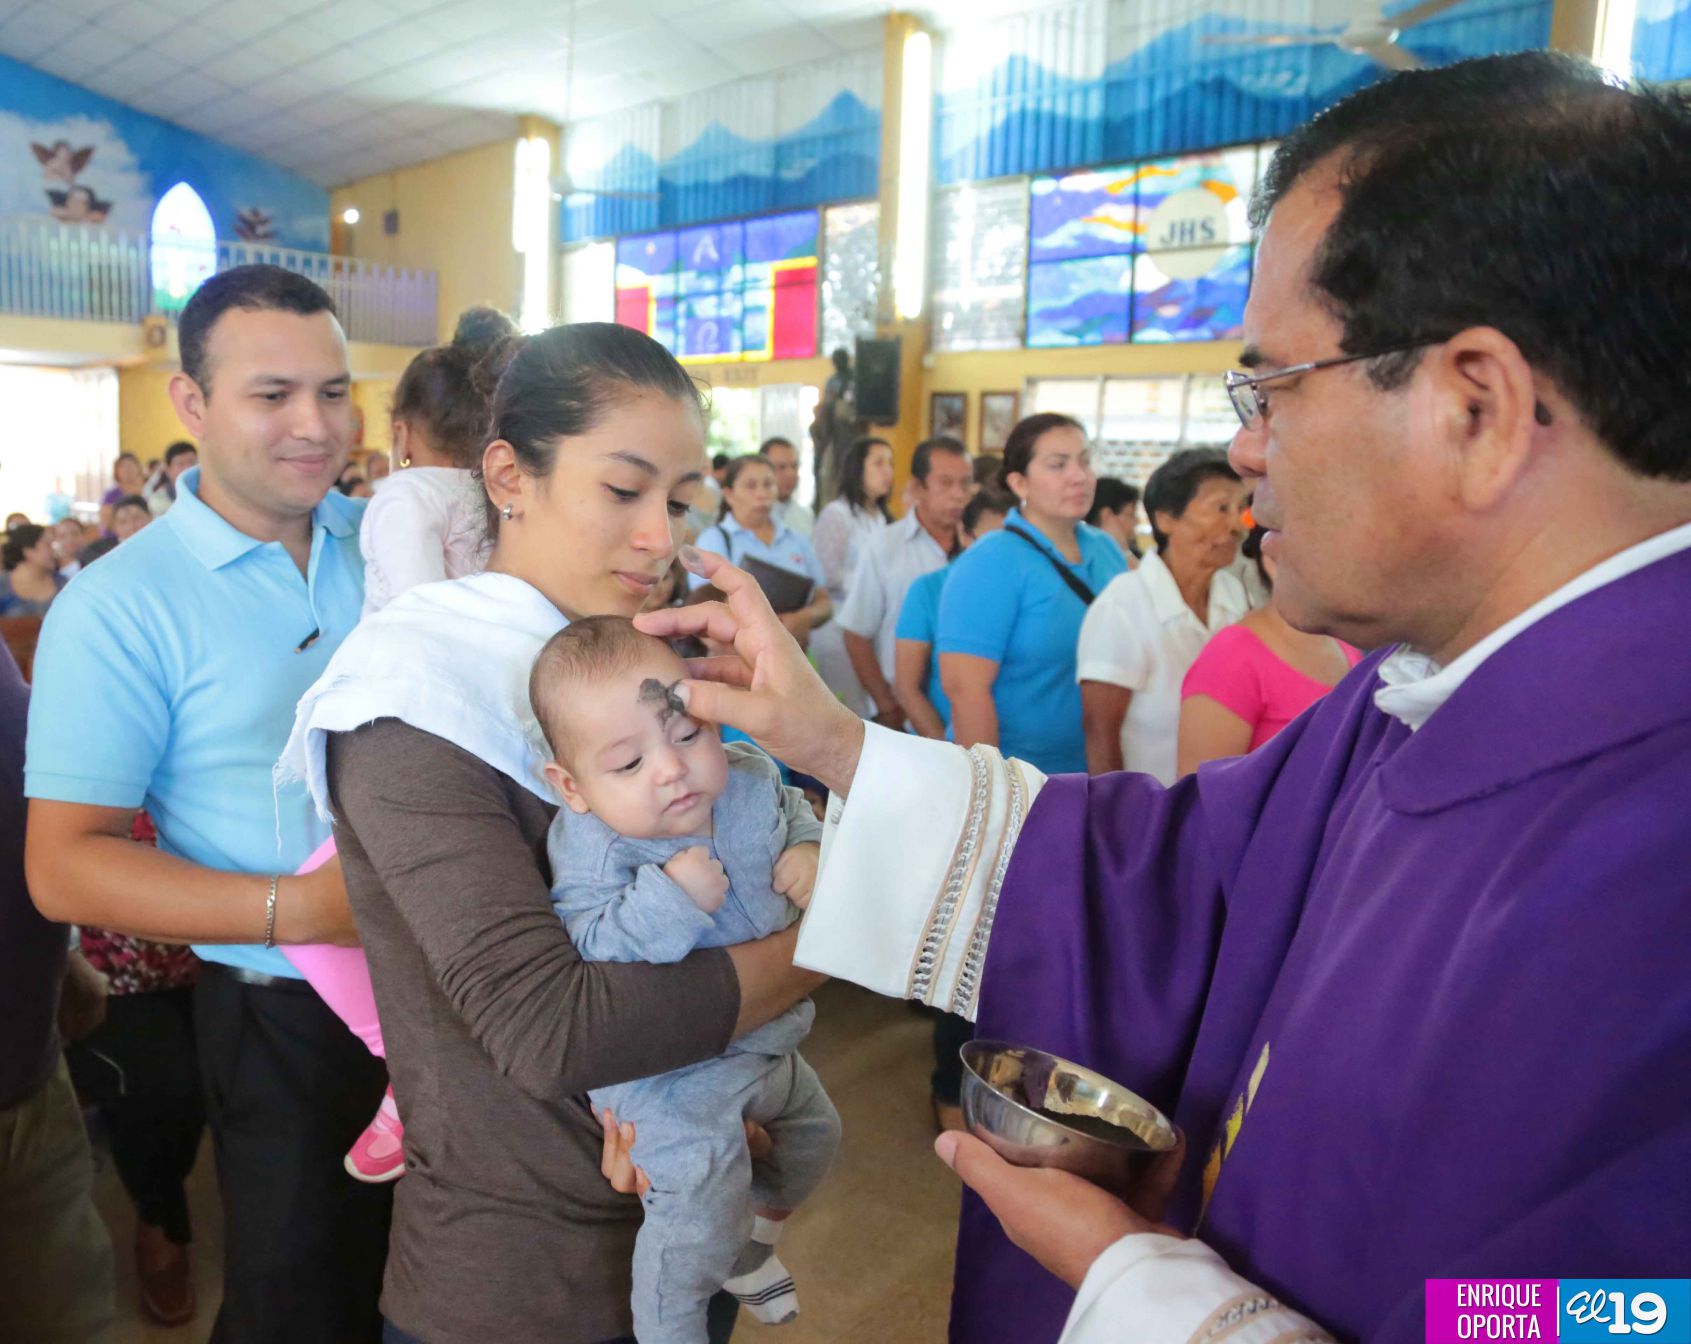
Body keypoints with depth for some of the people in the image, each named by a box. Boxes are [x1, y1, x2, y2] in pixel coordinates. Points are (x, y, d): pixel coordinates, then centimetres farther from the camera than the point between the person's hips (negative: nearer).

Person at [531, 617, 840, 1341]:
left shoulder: (749, 775, -10)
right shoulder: (588, 845, -24)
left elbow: (796, 813, 11)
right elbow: (593, 950, -32)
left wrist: (811, 852, -10)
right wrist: (670, 896, -42)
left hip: (764, 1035, 7)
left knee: (815, 1130, 27)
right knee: (701, 1213, -12)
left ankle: (752, 1242, 54)